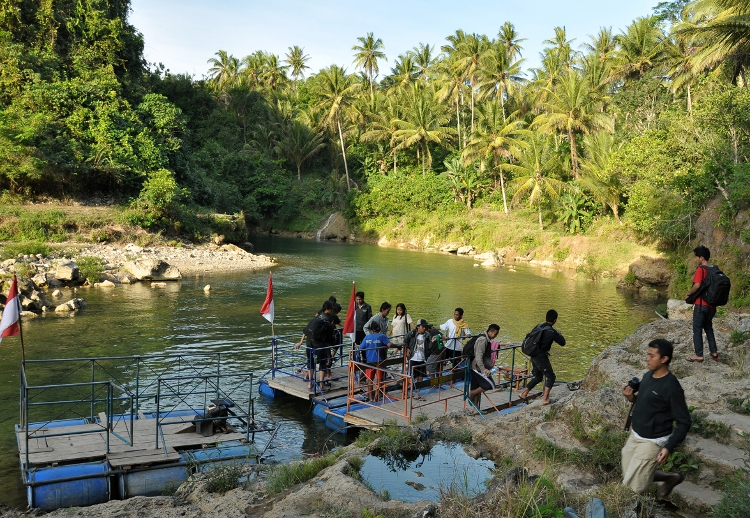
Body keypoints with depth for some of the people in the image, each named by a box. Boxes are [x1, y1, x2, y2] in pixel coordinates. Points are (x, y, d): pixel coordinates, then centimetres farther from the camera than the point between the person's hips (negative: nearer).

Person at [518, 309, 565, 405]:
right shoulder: (552, 332, -15)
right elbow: (562, 343, -5)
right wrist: (560, 334, 15)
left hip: (533, 356, 8)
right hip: (541, 357, -8)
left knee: (538, 376, 22)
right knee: (551, 377, 5)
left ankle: (524, 393, 21)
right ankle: (545, 399, 2)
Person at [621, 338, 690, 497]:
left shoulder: (672, 387, -23)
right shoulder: (648, 376, 1)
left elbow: (684, 422, -19)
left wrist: (669, 447, -27)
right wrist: (632, 398, -6)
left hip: (652, 441, -8)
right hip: (635, 435, 8)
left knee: (633, 487, 0)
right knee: (629, 477, 19)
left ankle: (672, 478, 19)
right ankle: (670, 478, 35)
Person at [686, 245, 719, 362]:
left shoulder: (700, 269, -13)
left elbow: (697, 285, -23)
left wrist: (688, 294, -8)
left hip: (701, 304, -7)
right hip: (712, 304, 7)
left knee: (697, 329, 1)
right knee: (708, 327, 21)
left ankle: (699, 355, 3)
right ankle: (714, 352, 21)